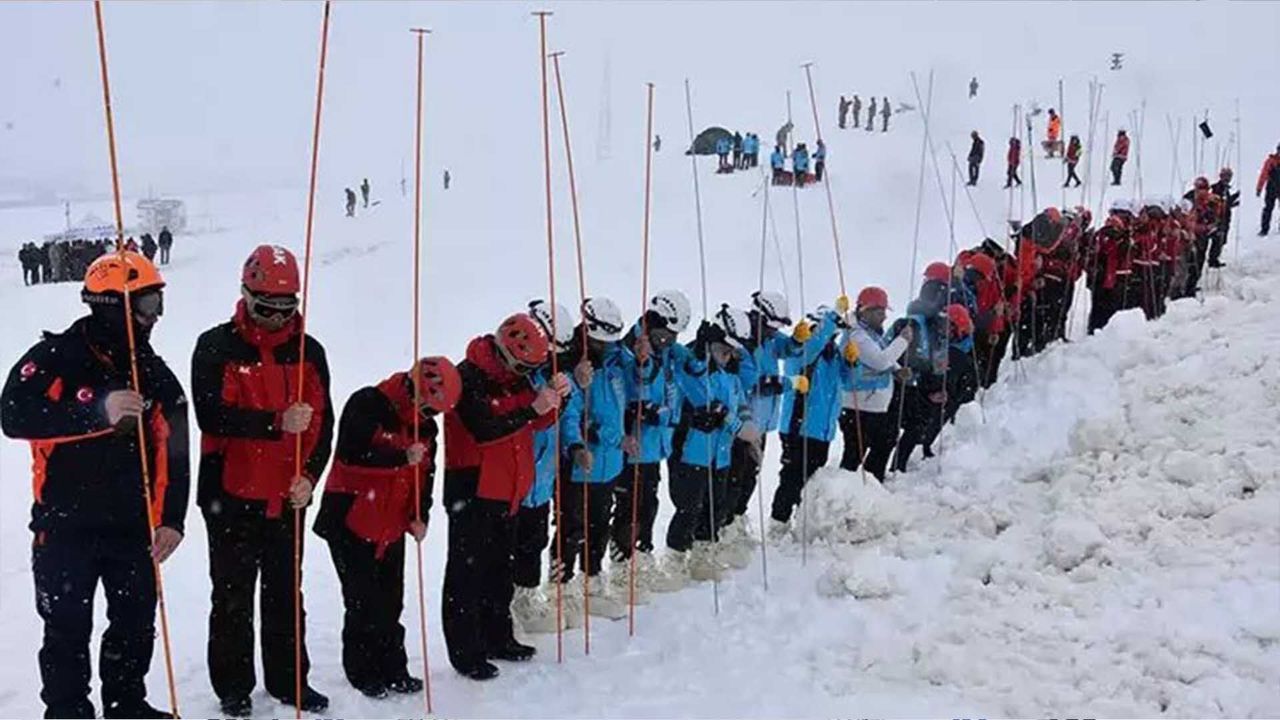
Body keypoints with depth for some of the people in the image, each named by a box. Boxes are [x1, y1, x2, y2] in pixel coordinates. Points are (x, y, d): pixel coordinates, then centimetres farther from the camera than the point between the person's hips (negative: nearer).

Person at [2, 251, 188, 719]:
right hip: (66, 526, -4)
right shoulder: (55, 358, -8)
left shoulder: (156, 375, 4)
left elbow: (173, 454, 6)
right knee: (68, 632, 5)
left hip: (133, 528, 4)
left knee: (136, 625, 13)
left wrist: (171, 519, -3)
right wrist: (97, 412, -33)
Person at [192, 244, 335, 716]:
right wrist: (277, 422, -26)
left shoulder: (309, 352, 5)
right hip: (231, 497, -3)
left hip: (287, 498, 3)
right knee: (233, 598, 7)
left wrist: (310, 476, -9)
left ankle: (289, 680, 26)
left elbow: (323, 423, 5)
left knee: (286, 594, 14)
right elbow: (212, 416, -18)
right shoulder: (216, 347, -6)